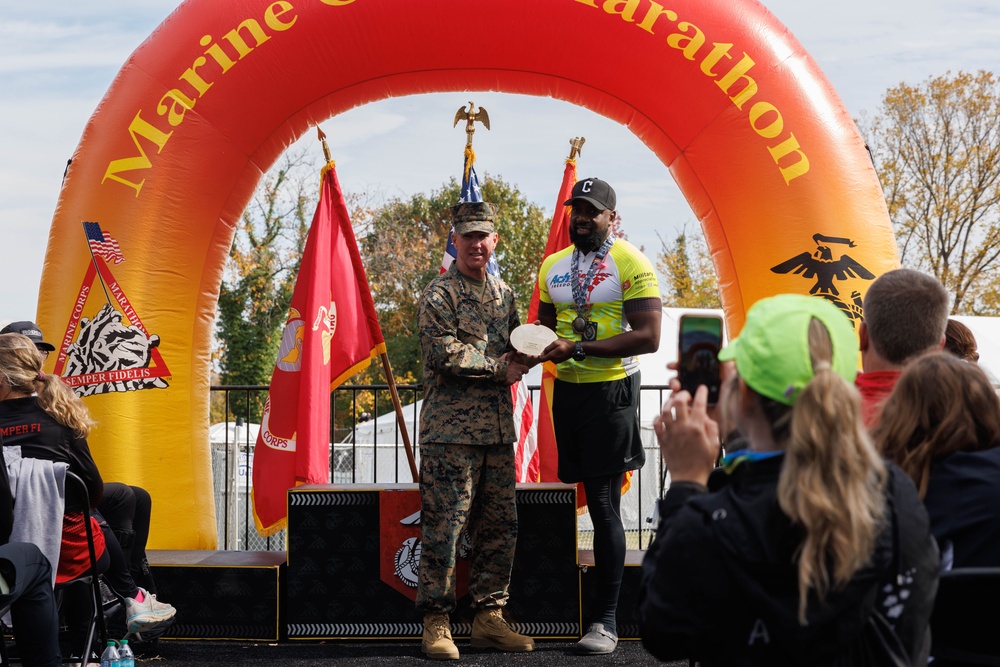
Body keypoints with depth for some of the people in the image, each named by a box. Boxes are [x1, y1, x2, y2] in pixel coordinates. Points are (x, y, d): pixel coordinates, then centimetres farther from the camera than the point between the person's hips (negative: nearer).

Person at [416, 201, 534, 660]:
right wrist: (500, 368, -11)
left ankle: (489, 616, 18)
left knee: (500, 525, 8)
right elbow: (444, 354, -15)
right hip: (450, 428, -7)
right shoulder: (439, 295, -5)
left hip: (498, 428, 7)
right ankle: (436, 623, 1)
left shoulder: (503, 294, 17)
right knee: (443, 526, -6)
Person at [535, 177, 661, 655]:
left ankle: (605, 620, -3)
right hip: (566, 390, 6)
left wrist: (577, 349, -20)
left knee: (603, 504, -7)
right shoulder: (553, 267, 13)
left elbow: (648, 337, -15)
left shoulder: (631, 264, -7)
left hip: (610, 392, -6)